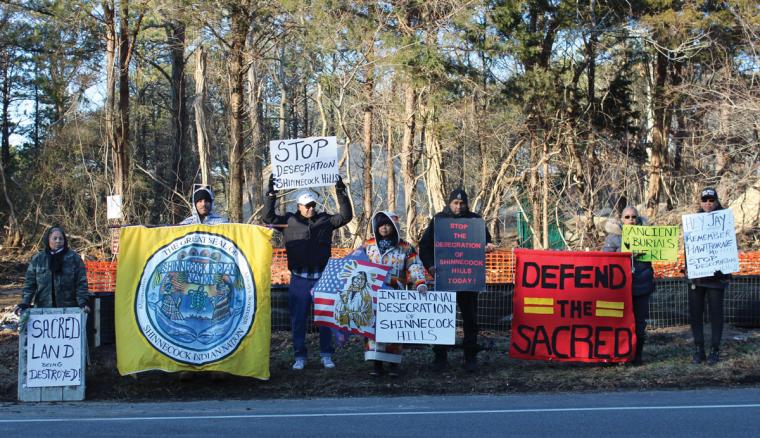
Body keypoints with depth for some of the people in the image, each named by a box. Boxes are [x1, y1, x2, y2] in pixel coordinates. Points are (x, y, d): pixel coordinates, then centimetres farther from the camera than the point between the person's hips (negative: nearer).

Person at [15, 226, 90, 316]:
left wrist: (83, 303, -11)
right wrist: (24, 304, -4)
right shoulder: (37, 259, 7)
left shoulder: (73, 258, 2)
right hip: (43, 308, 1)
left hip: (68, 308, -1)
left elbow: (81, 283, -1)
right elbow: (29, 284, 7)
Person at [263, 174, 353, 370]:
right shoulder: (289, 221, 5)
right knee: (298, 319, 3)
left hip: (322, 278, 1)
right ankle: (299, 356, 11)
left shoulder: (325, 220, 7)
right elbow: (269, 217, 1)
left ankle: (326, 355, 13)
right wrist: (271, 194, -7)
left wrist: (342, 193, -4)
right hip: (299, 279, -1)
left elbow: (346, 216, 5)